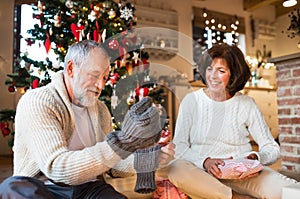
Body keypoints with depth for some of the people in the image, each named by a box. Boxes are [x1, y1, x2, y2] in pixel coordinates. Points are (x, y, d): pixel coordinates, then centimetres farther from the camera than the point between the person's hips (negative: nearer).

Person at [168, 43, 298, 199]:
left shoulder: (247, 104, 5)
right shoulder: (191, 101, 3)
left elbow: (272, 148, 8)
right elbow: (179, 148, -3)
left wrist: (256, 157, -15)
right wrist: (205, 161, -21)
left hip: (242, 173, 0)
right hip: (204, 173, 1)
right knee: (176, 169, -33)